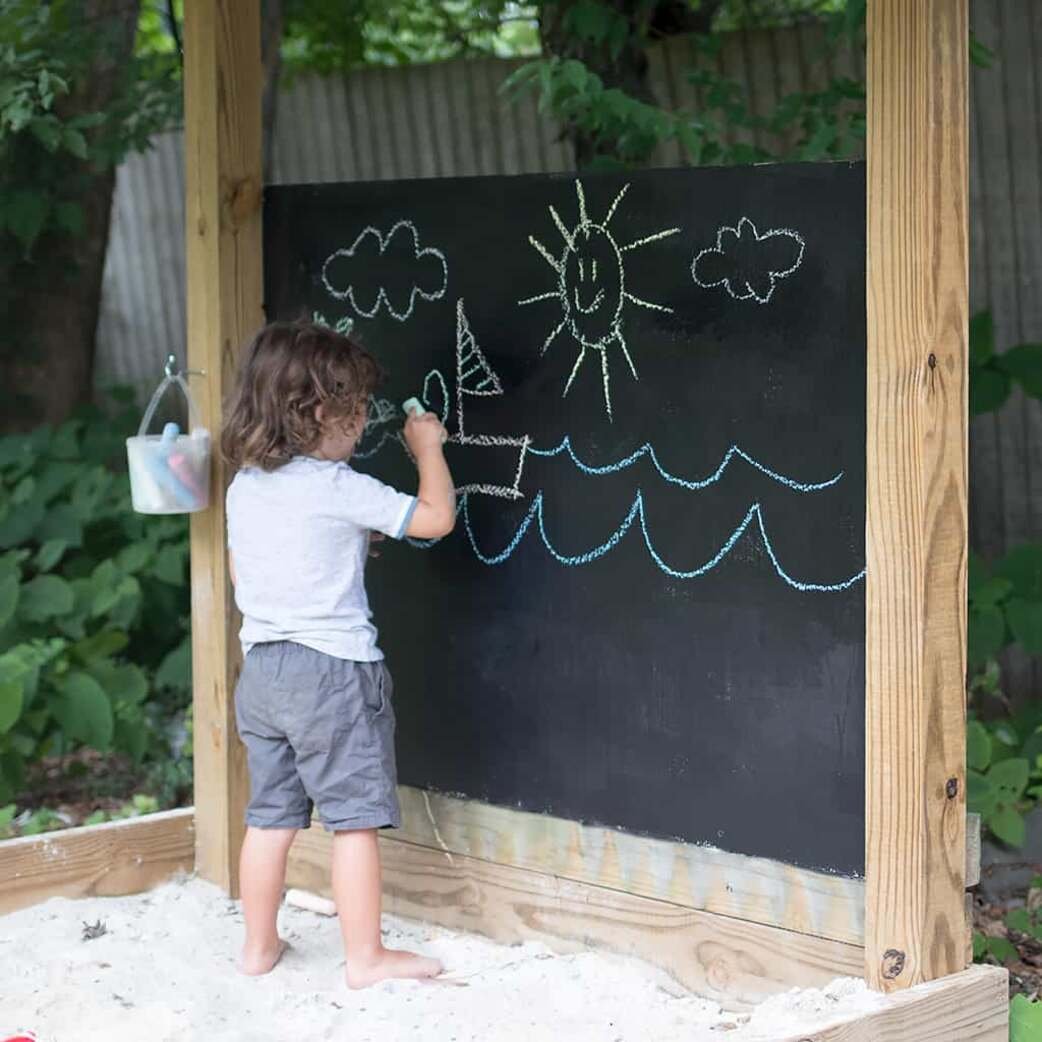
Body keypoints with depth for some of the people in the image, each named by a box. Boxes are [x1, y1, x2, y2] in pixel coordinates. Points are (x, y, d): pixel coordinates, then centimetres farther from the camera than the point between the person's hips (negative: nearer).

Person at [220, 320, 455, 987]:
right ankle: (367, 956, 6)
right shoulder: (338, 489, -16)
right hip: (333, 667, -7)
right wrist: (428, 448, 4)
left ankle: (260, 945, 23)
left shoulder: (244, 486, 6)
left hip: (261, 668, 7)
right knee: (356, 816, 1)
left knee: (271, 815, 15)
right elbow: (436, 517, -12)